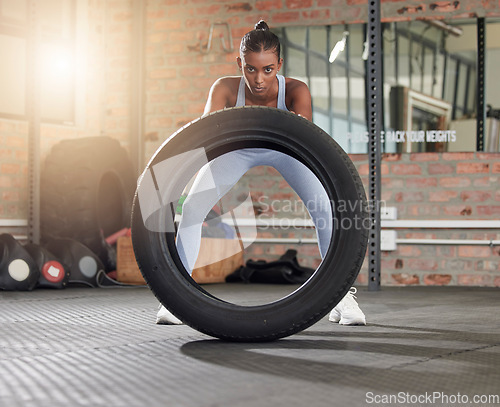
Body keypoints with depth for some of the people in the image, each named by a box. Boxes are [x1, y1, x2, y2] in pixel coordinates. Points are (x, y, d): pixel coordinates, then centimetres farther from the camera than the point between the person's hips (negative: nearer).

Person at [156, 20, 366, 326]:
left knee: (326, 209, -20)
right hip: (238, 149, 1)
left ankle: (341, 295, -5)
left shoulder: (294, 90, -38)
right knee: (192, 208, -16)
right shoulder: (226, 88, -36)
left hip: (285, 149, 0)